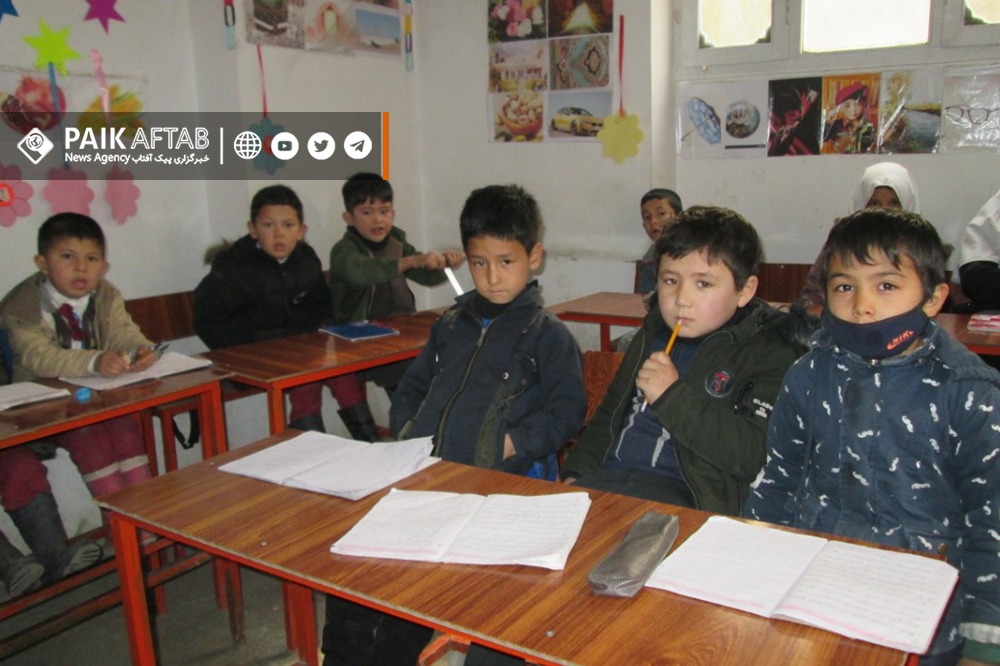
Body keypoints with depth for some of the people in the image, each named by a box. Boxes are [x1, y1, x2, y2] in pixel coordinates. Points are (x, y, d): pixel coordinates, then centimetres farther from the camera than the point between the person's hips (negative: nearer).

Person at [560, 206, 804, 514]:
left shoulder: (769, 355, -3)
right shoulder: (651, 335, 19)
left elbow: (756, 456, -16)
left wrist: (672, 397, -19)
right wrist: (577, 473, 12)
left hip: (687, 494, -6)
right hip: (608, 477, 6)